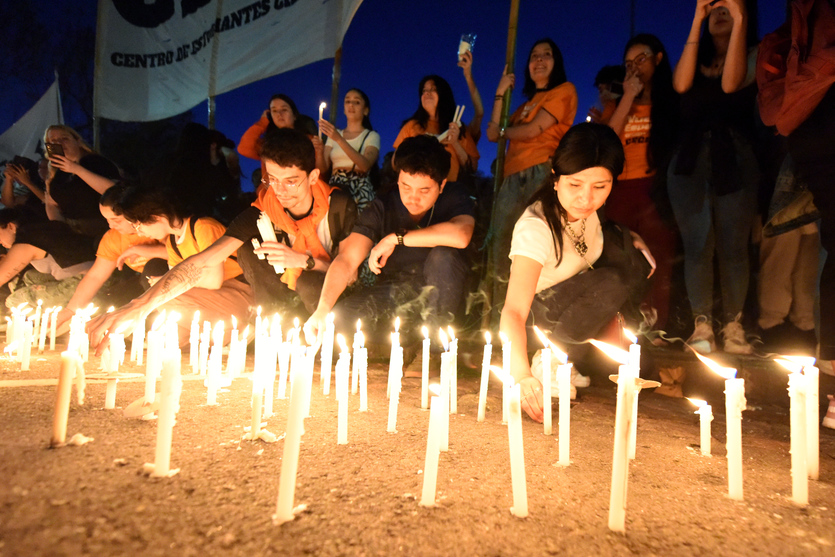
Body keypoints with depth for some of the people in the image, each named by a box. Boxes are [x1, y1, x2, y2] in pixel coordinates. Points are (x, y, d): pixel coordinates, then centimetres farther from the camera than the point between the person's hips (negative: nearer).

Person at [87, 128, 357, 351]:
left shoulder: (339, 206, -19)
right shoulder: (260, 213, -17)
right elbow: (202, 263, -27)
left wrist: (305, 260, -32)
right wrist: (138, 306, -40)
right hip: (284, 301, 3)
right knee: (246, 243, -21)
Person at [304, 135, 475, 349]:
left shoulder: (454, 197, -14)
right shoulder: (381, 208, -11)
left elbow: (460, 237, -37)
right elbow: (345, 261, -20)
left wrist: (396, 237, -28)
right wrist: (322, 310, -36)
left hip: (439, 292, -1)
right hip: (394, 290, 1)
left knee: (443, 255, -33)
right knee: (341, 317, -24)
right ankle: (406, 327, -1)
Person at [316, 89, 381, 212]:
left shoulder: (372, 136, 11)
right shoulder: (333, 134, 23)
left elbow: (365, 165, -12)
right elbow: (322, 169, 10)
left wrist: (339, 139, -19)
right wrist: (319, 151, -11)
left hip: (360, 188, -2)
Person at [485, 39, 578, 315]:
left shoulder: (564, 90, 10)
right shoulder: (527, 103, 31)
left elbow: (532, 131, -3)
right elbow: (493, 134, 20)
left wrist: (503, 131, 15)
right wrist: (500, 94, 20)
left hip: (541, 173, -7)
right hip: (513, 177, 7)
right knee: (500, 244, 0)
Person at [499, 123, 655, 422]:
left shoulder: (584, 208, -11)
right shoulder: (536, 227, -33)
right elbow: (514, 311, -42)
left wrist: (633, 252, -7)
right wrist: (522, 374, -55)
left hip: (578, 295, 7)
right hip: (543, 317, -7)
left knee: (620, 241, -10)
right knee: (612, 284, -28)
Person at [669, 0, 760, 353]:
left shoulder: (754, 54, 11)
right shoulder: (696, 58, 20)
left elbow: (731, 83, -11)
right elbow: (681, 84, -4)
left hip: (735, 164, -1)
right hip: (689, 162, 2)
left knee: (733, 248, -4)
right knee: (697, 247, -6)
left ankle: (733, 325, 6)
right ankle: (701, 326, 0)